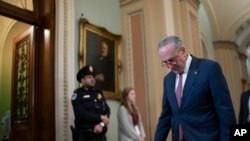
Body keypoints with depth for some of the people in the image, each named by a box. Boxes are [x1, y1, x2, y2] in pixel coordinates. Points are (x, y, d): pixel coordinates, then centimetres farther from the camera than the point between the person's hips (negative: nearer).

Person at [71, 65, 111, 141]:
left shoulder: (99, 93, 12)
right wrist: (100, 117, -14)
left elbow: (107, 110, 4)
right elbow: (81, 114, -17)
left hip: (100, 134, 5)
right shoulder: (77, 94, -4)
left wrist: (102, 124, -13)